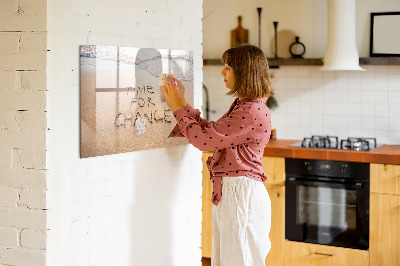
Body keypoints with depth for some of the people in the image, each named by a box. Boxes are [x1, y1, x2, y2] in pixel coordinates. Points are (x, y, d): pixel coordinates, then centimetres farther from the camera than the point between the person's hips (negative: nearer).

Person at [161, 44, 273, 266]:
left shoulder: (253, 112, -20)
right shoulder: (242, 106, 14)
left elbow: (204, 139, -19)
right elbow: (210, 132, 16)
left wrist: (178, 108, -7)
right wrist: (182, 103, 14)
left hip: (241, 194, -10)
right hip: (228, 192, 10)